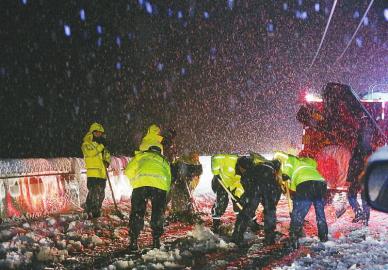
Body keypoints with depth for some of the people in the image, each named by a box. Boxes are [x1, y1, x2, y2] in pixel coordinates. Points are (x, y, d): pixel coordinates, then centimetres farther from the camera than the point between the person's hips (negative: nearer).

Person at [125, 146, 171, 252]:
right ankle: (156, 241, 18)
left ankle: (133, 242, 5)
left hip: (141, 182, -1)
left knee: (137, 213, 8)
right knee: (158, 215, 17)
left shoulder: (141, 155, 30)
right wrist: (165, 199, 36)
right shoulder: (164, 161, 37)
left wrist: (134, 182, 31)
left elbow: (129, 171, 16)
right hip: (161, 185, 2)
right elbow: (168, 180, 30)